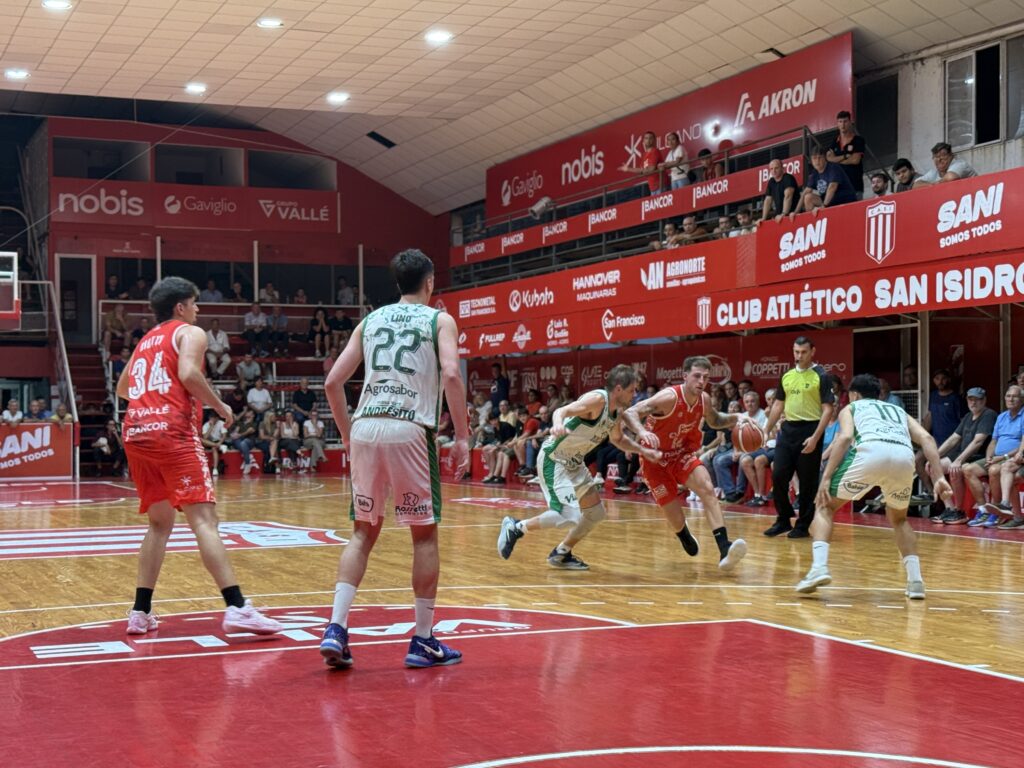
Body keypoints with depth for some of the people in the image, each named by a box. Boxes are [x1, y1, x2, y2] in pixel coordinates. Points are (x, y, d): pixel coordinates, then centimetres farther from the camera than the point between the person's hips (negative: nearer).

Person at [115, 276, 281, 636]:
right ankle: (237, 608, -22)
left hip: (135, 432, 7)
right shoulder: (190, 332, 6)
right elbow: (189, 373, -13)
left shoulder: (146, 341, 27)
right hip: (172, 431, -7)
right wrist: (220, 407, -2)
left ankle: (141, 612, 12)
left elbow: (122, 389, 36)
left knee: (159, 522, 17)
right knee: (204, 519, -13)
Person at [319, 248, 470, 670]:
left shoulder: (370, 321, 19)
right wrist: (462, 437, -5)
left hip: (364, 427, 4)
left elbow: (333, 381, 13)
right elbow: (451, 374, -10)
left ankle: (336, 628, 0)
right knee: (425, 533, 7)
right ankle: (423, 641, 11)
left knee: (363, 531, 13)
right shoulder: (439, 320, 8)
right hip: (410, 429, -4)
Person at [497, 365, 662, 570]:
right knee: (569, 516, -20)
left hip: (574, 462, 10)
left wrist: (644, 451, 14)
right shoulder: (597, 400, -22)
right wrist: (558, 423, -58)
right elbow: (562, 410, -36)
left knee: (596, 513, 12)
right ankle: (515, 528, -3)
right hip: (553, 459, -10)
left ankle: (561, 554, 26)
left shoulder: (618, 411, 4)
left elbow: (618, 439, 24)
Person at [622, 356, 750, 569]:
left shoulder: (704, 400, -8)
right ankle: (684, 536, 36)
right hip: (656, 458, -5)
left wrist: (735, 417, -4)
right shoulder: (669, 397, -28)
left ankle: (724, 550, -29)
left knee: (707, 489, -23)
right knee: (677, 522, -4)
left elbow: (715, 421, 16)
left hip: (682, 452, 5)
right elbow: (629, 413, -36)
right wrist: (642, 432, -56)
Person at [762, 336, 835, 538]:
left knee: (807, 482, 0)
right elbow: (778, 405, 20)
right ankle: (783, 520, 16)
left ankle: (803, 525, 10)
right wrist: (766, 431, 12)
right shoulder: (786, 376, 12)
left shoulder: (821, 376, -6)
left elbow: (827, 410, -9)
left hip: (809, 431, -5)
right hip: (788, 430, 6)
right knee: (778, 476, 2)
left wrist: (815, 437, -18)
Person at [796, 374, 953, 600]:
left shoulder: (851, 409, 31)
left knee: (825, 506, 17)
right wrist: (938, 478, 11)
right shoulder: (899, 411, 40)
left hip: (872, 451, -3)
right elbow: (926, 438, 20)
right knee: (898, 518, 30)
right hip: (904, 455, 3)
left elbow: (845, 437, 7)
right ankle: (915, 580, 16)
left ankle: (819, 567, -3)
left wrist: (826, 478, 2)